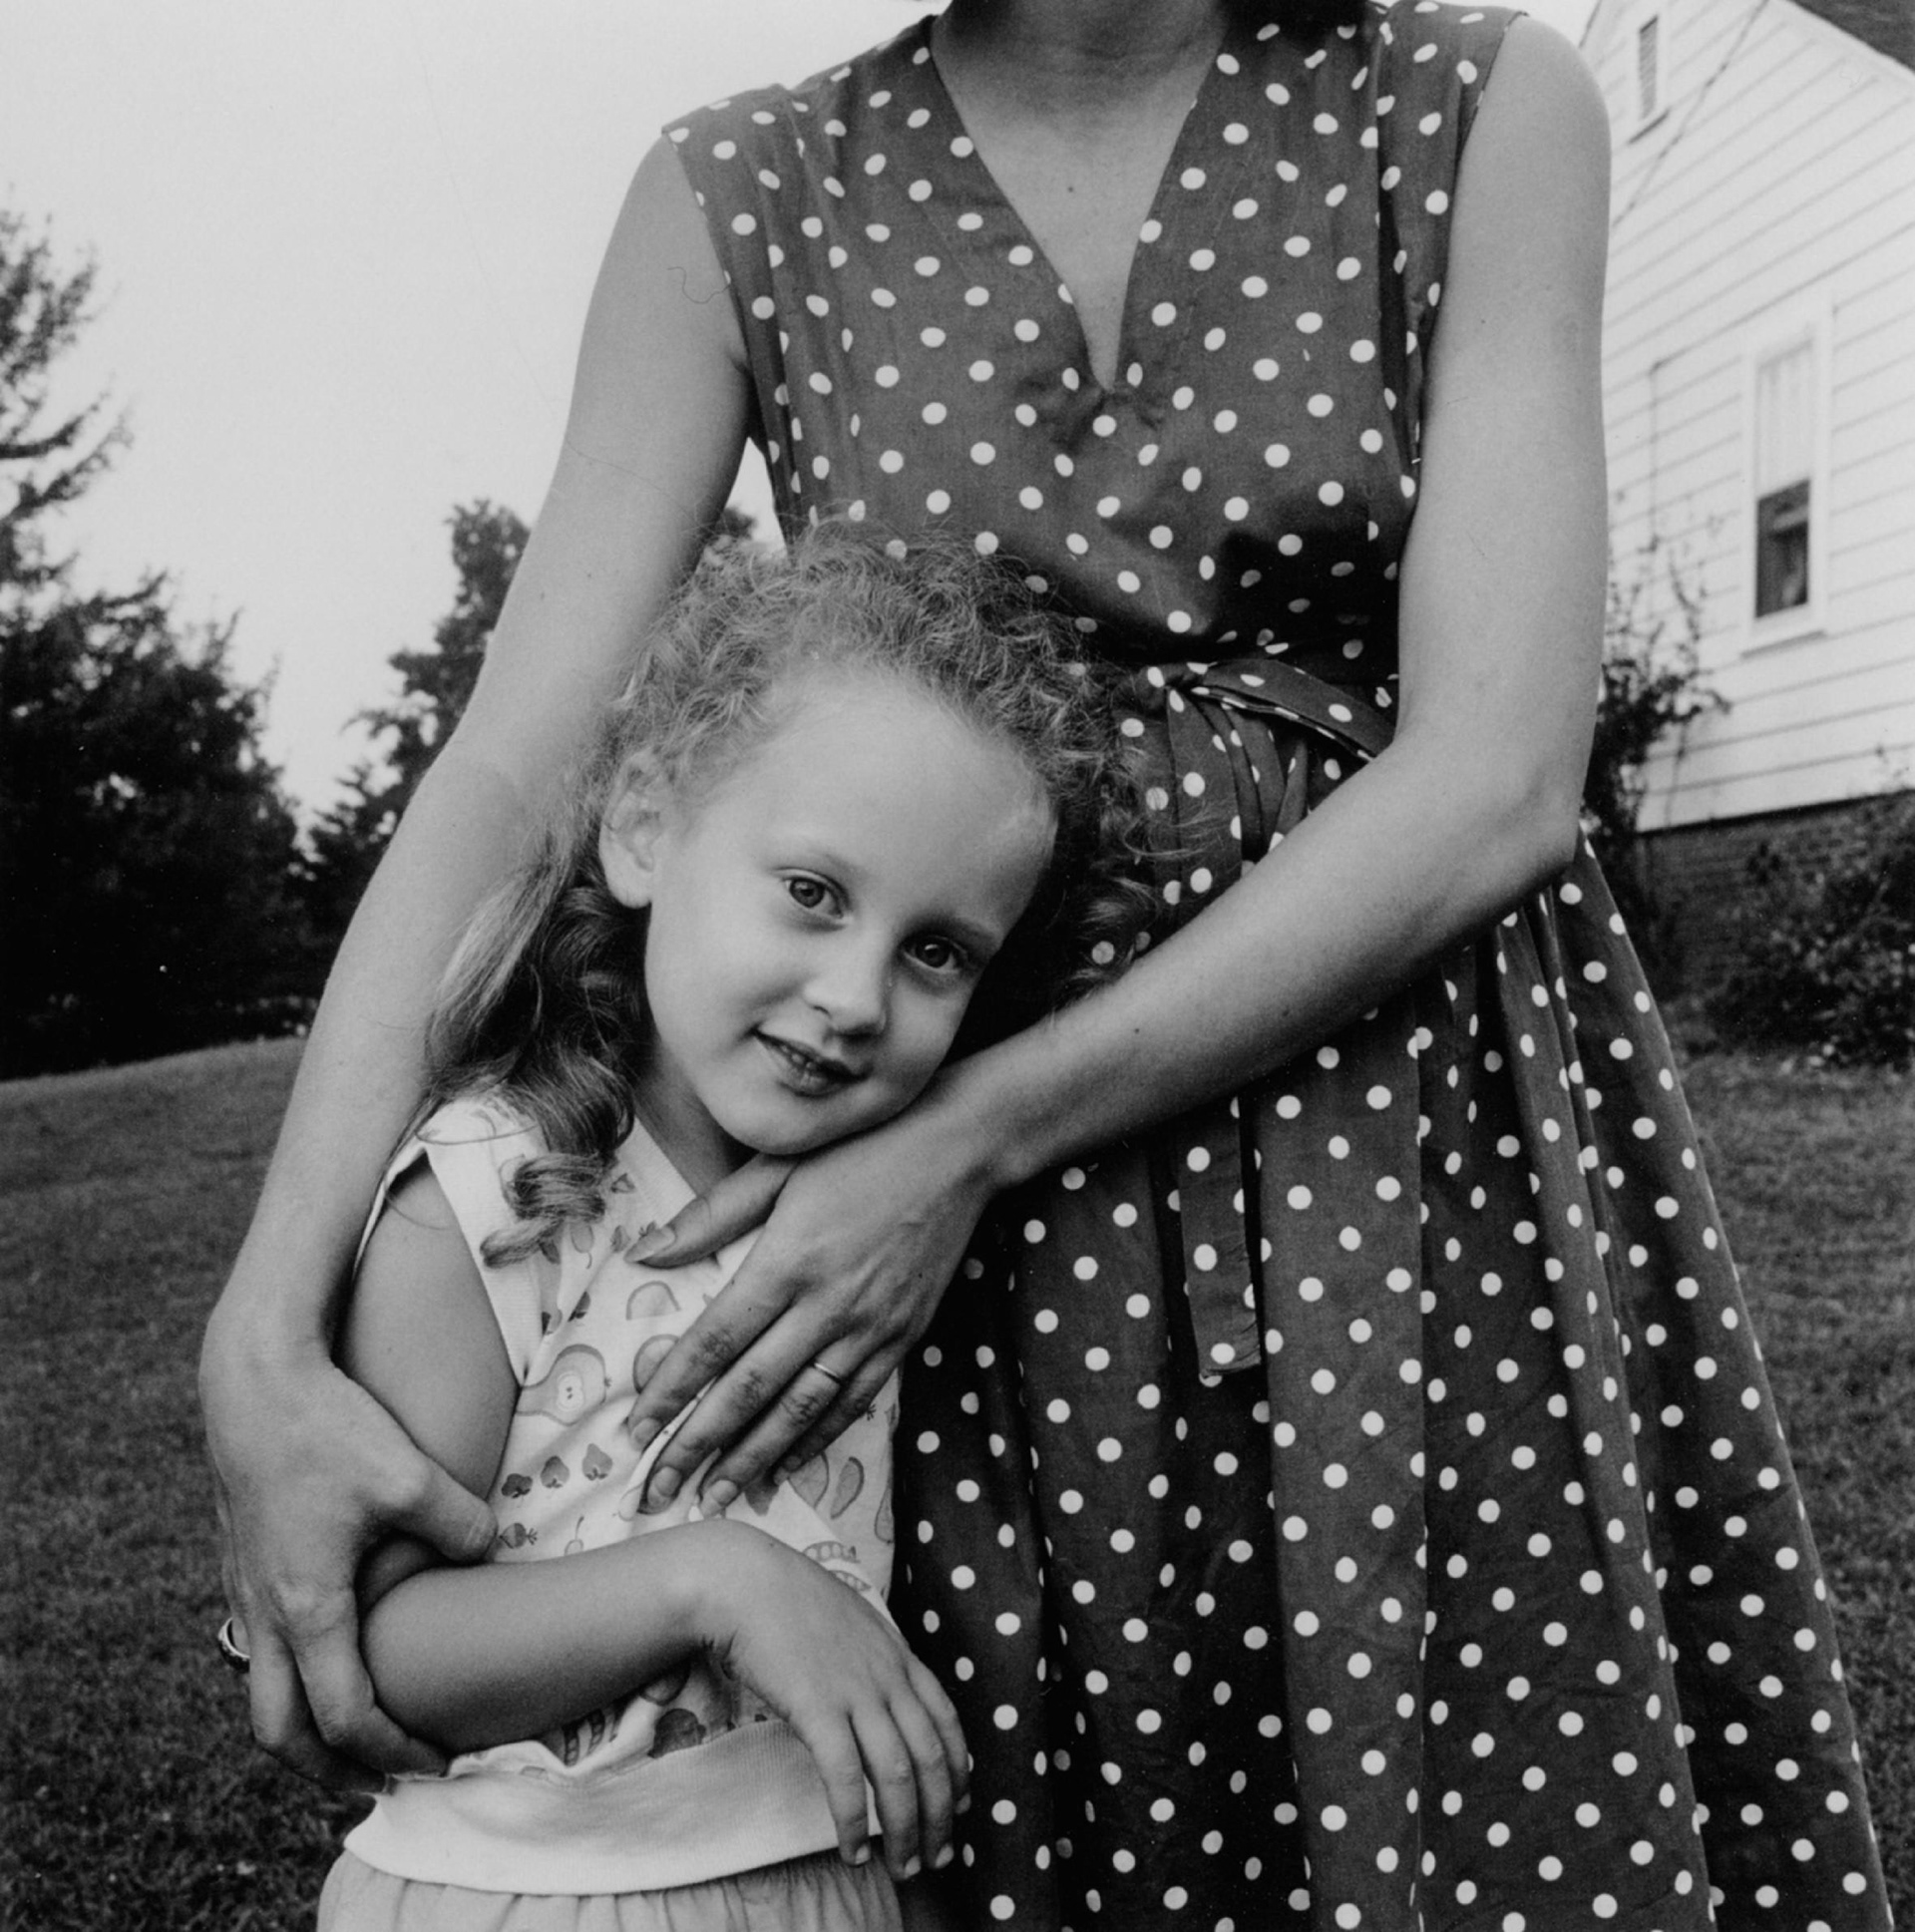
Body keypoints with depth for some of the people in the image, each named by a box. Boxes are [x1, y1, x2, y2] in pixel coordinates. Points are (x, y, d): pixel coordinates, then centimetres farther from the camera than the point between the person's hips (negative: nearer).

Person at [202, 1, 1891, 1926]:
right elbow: (505, 782, -7)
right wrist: (265, 1337, -18)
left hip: (1409, 1124, 0)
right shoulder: (740, 197, 0)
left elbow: (1498, 776, -13)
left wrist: (977, 1137, -20)